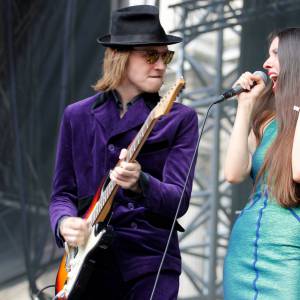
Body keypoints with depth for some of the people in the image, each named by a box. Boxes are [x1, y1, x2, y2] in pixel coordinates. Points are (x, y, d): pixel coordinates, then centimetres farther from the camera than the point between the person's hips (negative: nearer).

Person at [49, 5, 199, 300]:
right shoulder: (77, 116, 5)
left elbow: (179, 199, -10)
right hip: (88, 257, 2)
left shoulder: (180, 118, -1)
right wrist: (65, 222, -13)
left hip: (151, 257, -2)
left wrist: (140, 183, -29)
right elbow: (62, 192, 8)